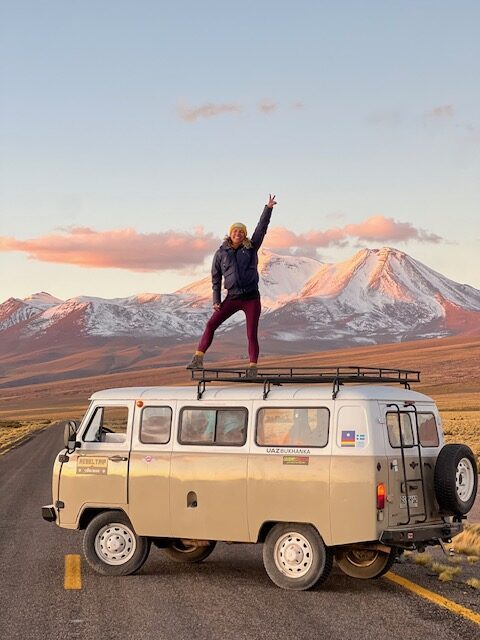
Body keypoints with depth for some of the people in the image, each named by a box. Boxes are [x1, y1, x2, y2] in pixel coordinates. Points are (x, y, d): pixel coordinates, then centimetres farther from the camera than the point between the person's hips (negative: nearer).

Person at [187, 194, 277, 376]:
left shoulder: (250, 248, 6)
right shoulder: (221, 253, 5)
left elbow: (261, 228, -2)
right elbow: (216, 278, 7)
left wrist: (268, 208, -13)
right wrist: (216, 301, 0)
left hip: (251, 298, -1)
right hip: (232, 298, 1)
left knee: (252, 334, -4)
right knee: (211, 325, -7)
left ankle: (252, 369, 2)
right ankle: (198, 359, -4)